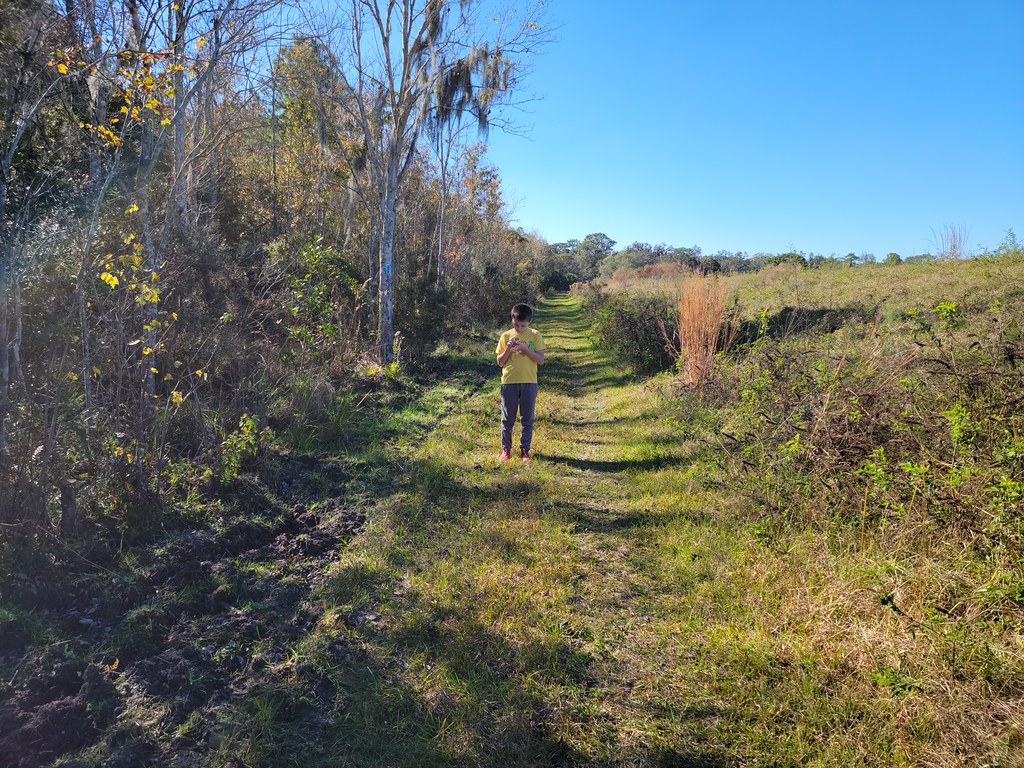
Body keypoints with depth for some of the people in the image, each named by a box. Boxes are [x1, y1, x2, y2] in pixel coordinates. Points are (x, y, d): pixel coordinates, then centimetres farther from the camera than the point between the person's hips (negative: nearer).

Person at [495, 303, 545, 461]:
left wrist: (524, 348, -18)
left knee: (527, 419, 7)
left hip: (529, 383, -1)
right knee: (507, 418, 7)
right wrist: (508, 349, -13)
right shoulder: (506, 336, 2)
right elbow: (500, 362, 4)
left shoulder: (535, 336, -1)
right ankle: (506, 449, 20)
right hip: (509, 383, 1)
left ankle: (525, 449, 19)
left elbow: (541, 360, -7)